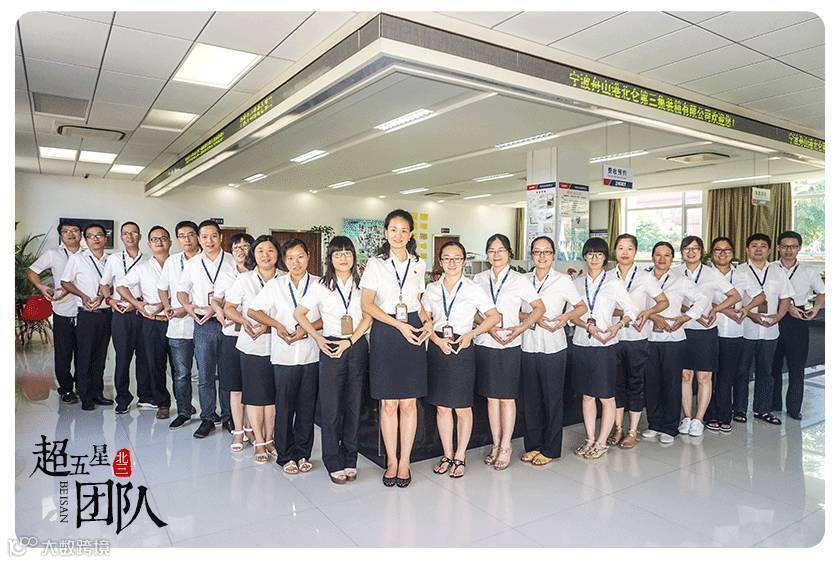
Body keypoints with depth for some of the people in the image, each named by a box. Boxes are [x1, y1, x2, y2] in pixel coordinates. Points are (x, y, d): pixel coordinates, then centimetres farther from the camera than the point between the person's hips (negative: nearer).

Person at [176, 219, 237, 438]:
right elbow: (182, 290, 15)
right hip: (202, 324, 2)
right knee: (205, 375, 6)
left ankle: (229, 416, 19)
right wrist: (187, 306, -6)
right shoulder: (191, 264, 9)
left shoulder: (233, 262, 0)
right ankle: (208, 418, 18)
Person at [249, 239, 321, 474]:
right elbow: (253, 310, 8)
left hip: (311, 354, 0)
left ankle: (303, 454, 23)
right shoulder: (274, 285, 4)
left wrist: (307, 328, -13)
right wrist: (277, 324, -5)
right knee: (284, 407, 5)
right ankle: (286, 456, 20)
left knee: (307, 407, 8)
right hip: (284, 355, 0)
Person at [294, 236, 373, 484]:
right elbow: (299, 314, 6)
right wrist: (318, 338, -2)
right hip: (331, 348, -1)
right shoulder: (321, 286, 2)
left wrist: (350, 341, -10)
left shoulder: (361, 284, 5)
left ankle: (350, 460, 20)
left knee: (354, 405, 7)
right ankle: (334, 463, 12)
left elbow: (368, 318, 1)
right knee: (331, 407, 0)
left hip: (357, 347, 1)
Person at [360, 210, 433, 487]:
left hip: (413, 333, 2)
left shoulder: (419, 265, 11)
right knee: (388, 403, 3)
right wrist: (399, 325, -14)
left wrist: (428, 320, -1)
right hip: (385, 333, -2)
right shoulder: (375, 263, 1)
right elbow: (367, 304, -7)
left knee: (409, 402, 5)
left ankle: (405, 462, 17)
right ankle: (392, 461, 18)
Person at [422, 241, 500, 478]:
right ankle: (447, 455, 23)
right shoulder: (431, 288, 6)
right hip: (437, 349, 3)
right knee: (442, 406, 9)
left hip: (462, 350, -3)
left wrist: (471, 334, -10)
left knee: (462, 407, 4)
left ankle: (460, 457, 19)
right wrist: (438, 340, -9)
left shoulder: (473, 288, -2)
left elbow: (494, 316, -1)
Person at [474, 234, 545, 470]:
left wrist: (520, 328, -12)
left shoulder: (519, 280, -1)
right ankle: (496, 444, 22)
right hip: (485, 344, 3)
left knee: (507, 397, 3)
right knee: (491, 396, 9)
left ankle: (506, 446, 16)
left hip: (510, 345, -3)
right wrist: (488, 326, -10)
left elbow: (540, 308, -1)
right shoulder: (479, 279, 7)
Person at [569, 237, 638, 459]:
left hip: (605, 345, -3)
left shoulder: (614, 283, 0)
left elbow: (632, 309, 0)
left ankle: (601, 442, 14)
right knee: (586, 395, 11)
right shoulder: (577, 282, 8)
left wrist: (619, 324, -18)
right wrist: (588, 326, -12)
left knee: (606, 396, 2)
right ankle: (590, 439, 22)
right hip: (581, 344, 3)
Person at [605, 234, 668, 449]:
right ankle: (618, 429, 21)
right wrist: (624, 313, -12)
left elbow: (664, 301, -2)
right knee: (617, 381, 9)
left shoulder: (644, 277, -2)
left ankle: (633, 431, 16)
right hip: (613, 336, 2)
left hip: (637, 338, -2)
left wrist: (647, 312, -19)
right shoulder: (607, 276, 4)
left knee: (635, 382, 5)